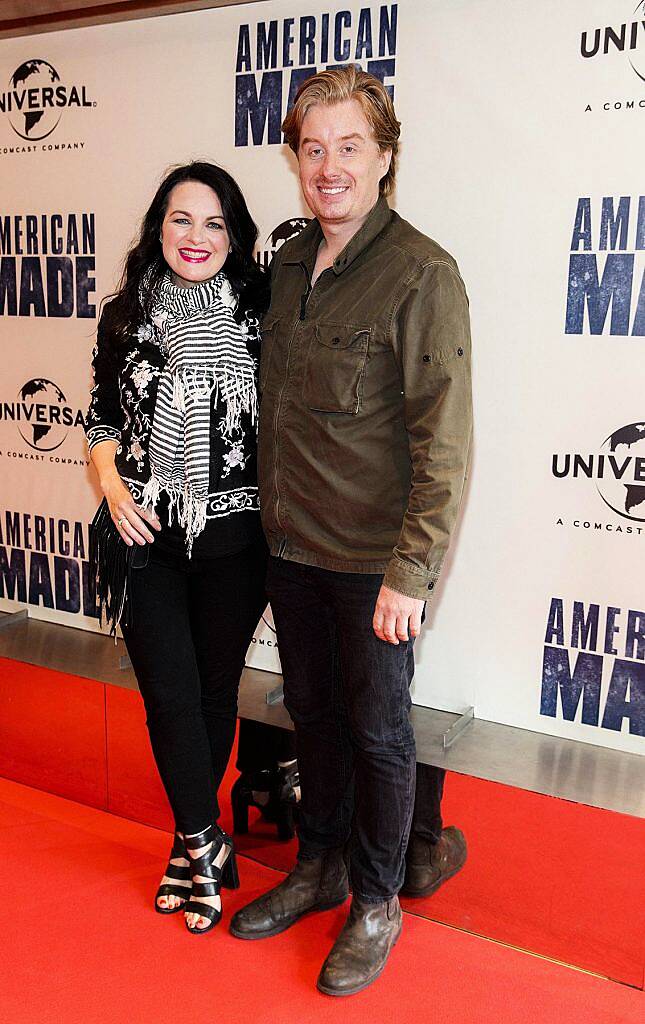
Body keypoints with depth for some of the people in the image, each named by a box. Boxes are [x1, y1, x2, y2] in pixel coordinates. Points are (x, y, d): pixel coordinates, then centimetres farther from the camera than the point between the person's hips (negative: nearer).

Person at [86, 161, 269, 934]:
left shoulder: (258, 312, -2)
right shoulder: (126, 317, 2)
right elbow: (102, 416, 12)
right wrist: (112, 488, -4)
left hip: (234, 541, 0)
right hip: (147, 538, 1)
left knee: (216, 688, 12)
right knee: (170, 692, 1)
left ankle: (193, 838, 33)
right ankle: (205, 844, 21)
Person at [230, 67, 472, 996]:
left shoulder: (422, 275, -14)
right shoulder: (288, 265, 7)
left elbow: (444, 444, -17)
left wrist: (410, 574, -19)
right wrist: (274, 516, 11)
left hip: (373, 560, -6)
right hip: (291, 545, 6)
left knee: (377, 730, 9)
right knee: (313, 713, 19)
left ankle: (376, 905, 29)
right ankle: (318, 868, 39)